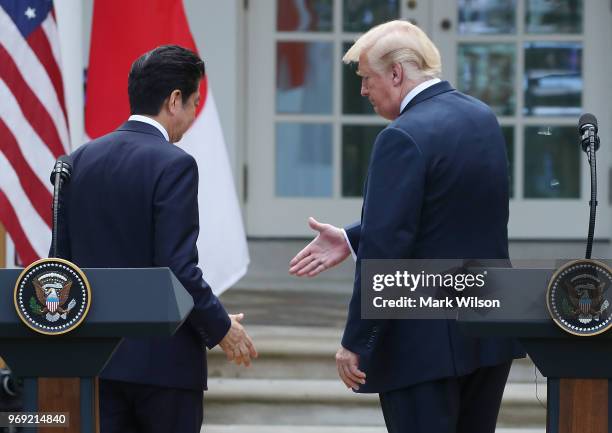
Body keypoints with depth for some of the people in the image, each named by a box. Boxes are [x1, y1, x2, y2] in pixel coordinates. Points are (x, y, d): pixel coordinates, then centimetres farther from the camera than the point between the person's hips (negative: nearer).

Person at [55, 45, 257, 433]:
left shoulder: (81, 159, 8)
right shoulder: (173, 164, -13)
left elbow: (63, 259, 10)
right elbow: (178, 268, -18)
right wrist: (221, 329, -5)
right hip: (163, 358, -6)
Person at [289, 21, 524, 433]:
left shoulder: (405, 137, -18)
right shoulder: (483, 117, 9)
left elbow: (385, 247, -20)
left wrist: (355, 341, -14)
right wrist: (351, 239, 16)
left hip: (427, 340, -8)